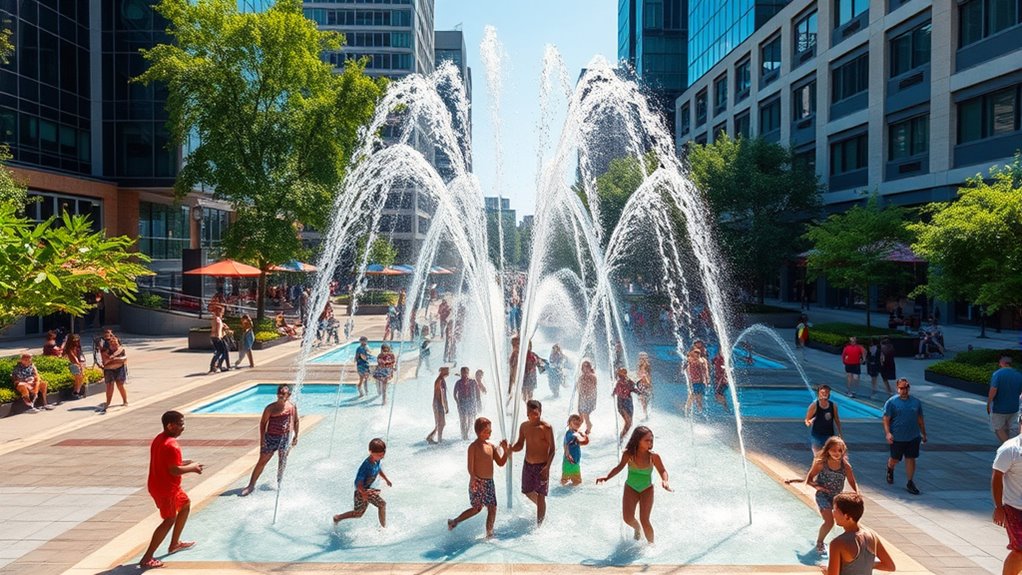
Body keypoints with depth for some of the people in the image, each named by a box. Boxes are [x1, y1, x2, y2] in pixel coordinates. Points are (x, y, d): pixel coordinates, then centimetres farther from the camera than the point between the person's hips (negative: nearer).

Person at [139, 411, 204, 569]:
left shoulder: (159, 439, 7)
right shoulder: (172, 446, -25)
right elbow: (174, 470, -27)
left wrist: (185, 462, 9)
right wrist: (192, 468, -12)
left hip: (159, 485, 10)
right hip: (166, 488, -10)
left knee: (186, 504, 24)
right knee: (169, 520, -1)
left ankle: (175, 543, 31)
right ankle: (147, 558, 2)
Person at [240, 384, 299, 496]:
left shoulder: (292, 406, -2)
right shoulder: (271, 408, -9)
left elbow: (296, 421, 9)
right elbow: (263, 423, -4)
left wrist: (296, 436, 10)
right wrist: (262, 439, -9)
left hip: (286, 437, 2)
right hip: (271, 437, -2)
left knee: (282, 461, 12)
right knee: (262, 461, 1)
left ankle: (279, 483, 30)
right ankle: (251, 485, 9)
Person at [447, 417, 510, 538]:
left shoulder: (491, 446, 9)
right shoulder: (473, 446, -11)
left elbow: (501, 463, 10)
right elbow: (470, 466, -16)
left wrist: (505, 450, -3)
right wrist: (473, 479, -29)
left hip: (489, 482, 7)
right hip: (478, 482, -7)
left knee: (492, 508, 9)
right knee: (477, 508, 1)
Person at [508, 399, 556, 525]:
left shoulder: (546, 428, -16)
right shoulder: (524, 426, 0)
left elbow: (552, 449, -14)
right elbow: (520, 445, 8)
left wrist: (547, 467, -23)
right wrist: (510, 448, -14)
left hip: (541, 466, -6)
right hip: (528, 464, 6)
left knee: (540, 496, 0)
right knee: (528, 492, 18)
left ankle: (539, 525, 11)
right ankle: (541, 507, 47)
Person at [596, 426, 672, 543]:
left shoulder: (654, 456, -18)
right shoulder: (628, 454, -16)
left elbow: (662, 471, -5)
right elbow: (620, 467, 1)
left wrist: (665, 481, -26)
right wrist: (607, 477, -9)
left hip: (647, 489, -1)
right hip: (631, 488, 1)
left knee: (644, 520, -8)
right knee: (628, 518, -5)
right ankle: (637, 529, 32)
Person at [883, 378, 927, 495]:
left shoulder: (916, 402, 5)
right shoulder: (891, 402, -7)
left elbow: (920, 420, 14)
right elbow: (886, 420, -9)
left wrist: (923, 434, 16)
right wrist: (888, 433, -20)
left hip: (913, 437, 3)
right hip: (897, 438, -2)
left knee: (911, 459, 4)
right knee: (895, 459, 11)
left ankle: (910, 483, 15)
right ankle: (890, 470, 44)